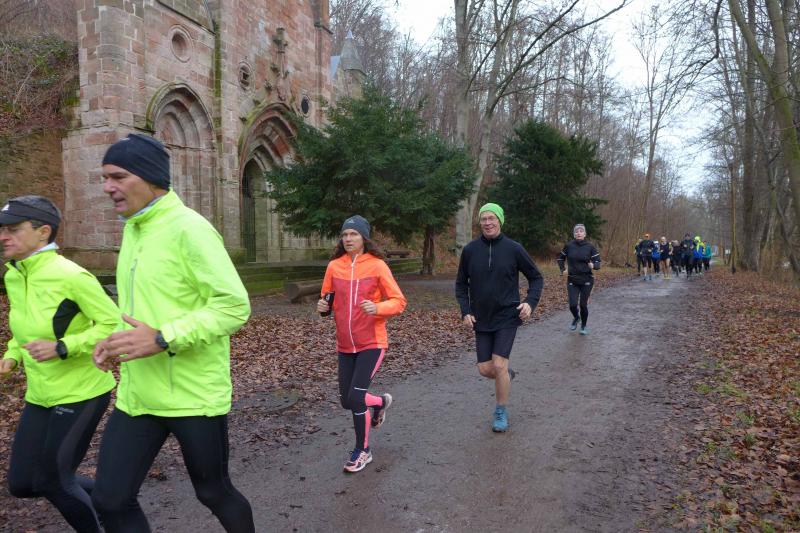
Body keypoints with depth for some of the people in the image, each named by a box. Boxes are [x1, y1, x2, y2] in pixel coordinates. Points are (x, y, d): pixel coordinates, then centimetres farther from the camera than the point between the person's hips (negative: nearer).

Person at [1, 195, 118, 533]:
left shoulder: (69, 275, -21)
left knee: (51, 482, 2)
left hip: (81, 394, -8)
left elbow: (114, 324, -19)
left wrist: (61, 348, -26)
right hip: (41, 396, 8)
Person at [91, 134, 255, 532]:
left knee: (213, 492, 13)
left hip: (195, 395, -7)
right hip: (137, 394, 7)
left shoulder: (189, 228, -17)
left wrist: (162, 339, -26)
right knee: (110, 500, 10)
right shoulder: (133, 229, 10)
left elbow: (234, 305, -22)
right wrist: (119, 341, 4)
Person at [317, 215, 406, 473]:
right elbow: (328, 301, 14)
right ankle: (380, 402, 44)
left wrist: (377, 308, -25)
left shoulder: (377, 265, -9)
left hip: (371, 343, -5)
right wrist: (323, 307, -9)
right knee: (346, 401, 11)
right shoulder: (334, 266, 1)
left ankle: (362, 451, 15)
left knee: (355, 398, -11)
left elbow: (399, 301, -7)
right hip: (345, 345, 5)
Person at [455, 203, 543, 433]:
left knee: (499, 365, -10)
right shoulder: (470, 250, -2)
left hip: (507, 317, -3)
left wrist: (530, 303, -11)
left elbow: (536, 278, 4)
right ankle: (507, 375, 38)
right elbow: (461, 284, 8)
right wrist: (465, 312, -3)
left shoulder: (514, 249, -7)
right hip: (481, 319, 3)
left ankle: (501, 413, 11)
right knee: (485, 369, 3)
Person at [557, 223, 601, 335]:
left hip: (586, 280, -1)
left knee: (583, 305, 3)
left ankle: (583, 326, 28)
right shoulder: (568, 246, -3)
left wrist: (593, 265, -29)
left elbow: (598, 263, -7)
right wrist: (562, 270, 3)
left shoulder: (590, 246, -7)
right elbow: (560, 258, 14)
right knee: (573, 305, -7)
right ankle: (576, 318, 29)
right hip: (572, 280, 1)